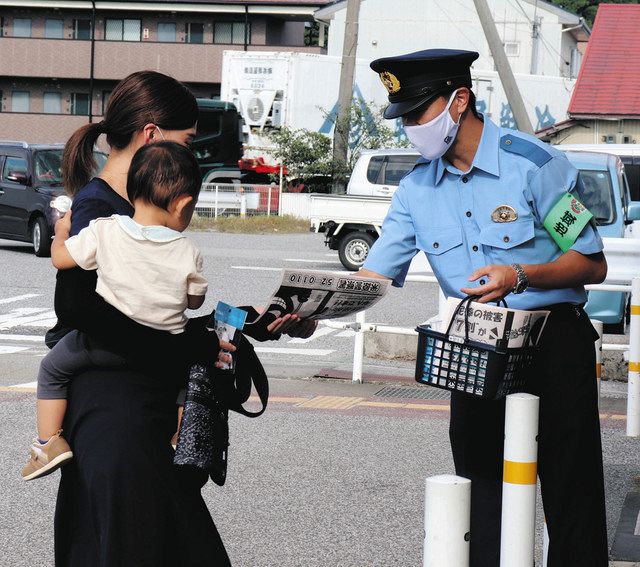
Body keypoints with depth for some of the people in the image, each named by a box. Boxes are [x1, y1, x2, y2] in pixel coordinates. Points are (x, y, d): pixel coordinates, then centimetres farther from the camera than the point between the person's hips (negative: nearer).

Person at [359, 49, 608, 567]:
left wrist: (520, 276, -25)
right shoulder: (417, 188, 4)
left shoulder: (533, 164, -12)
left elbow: (592, 265, -9)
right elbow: (374, 276, 3)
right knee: (480, 494, 7)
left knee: (573, 500, -3)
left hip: (554, 345, -5)